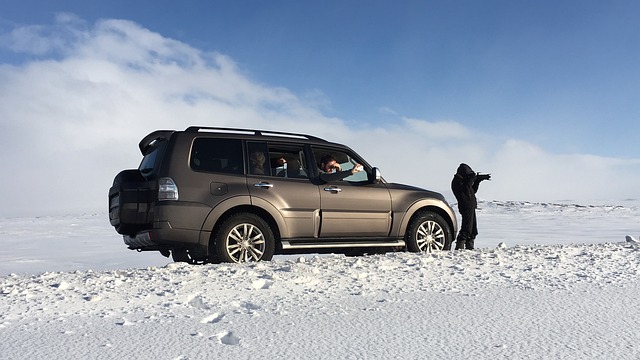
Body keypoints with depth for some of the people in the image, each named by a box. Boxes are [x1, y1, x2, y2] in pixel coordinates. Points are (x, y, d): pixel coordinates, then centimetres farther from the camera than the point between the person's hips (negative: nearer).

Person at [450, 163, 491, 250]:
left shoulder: (463, 180, 20)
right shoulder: (456, 181, -10)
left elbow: (473, 190, 26)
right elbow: (465, 189, -24)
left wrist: (478, 180, 18)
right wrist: (472, 179, -18)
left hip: (471, 207, 10)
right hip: (466, 208, -10)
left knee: (473, 230, 13)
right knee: (466, 229, -13)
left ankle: (469, 247, 18)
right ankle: (459, 247, -13)